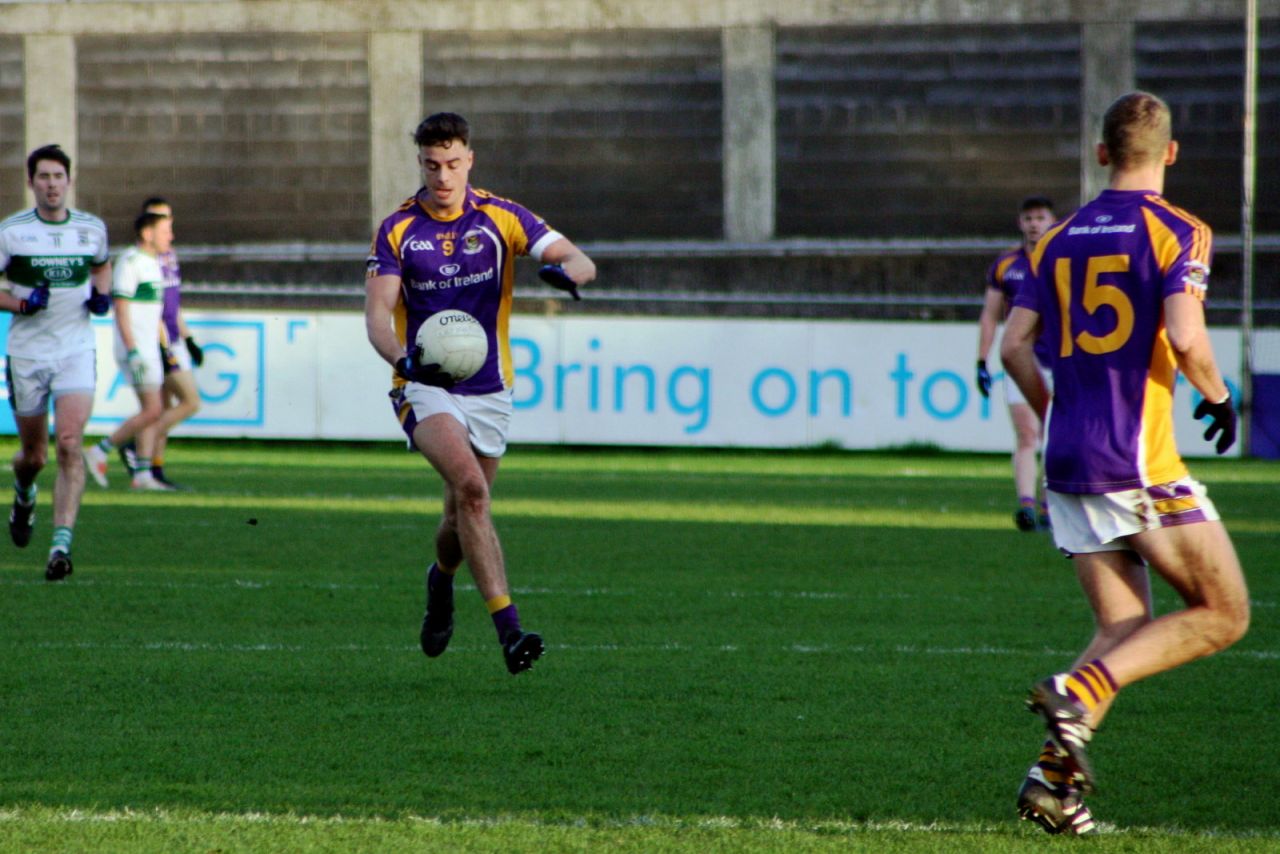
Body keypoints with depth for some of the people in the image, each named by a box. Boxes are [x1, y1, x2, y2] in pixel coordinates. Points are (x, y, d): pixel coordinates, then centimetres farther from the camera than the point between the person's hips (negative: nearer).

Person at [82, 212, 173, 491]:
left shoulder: (154, 263, 15)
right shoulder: (131, 261, -13)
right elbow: (121, 309, -18)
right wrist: (132, 352, -22)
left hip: (149, 349, 9)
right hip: (135, 349, -9)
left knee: (150, 411, 7)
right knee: (152, 410, -12)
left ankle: (142, 474, 9)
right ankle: (100, 452, -3)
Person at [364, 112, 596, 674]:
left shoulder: (501, 218, 0)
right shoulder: (397, 231, -3)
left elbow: (582, 263, -6)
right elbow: (377, 314, -10)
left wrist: (563, 269, -32)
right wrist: (403, 359, -32)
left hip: (488, 390, 3)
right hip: (424, 389, -3)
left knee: (464, 514, 11)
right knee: (470, 486, -26)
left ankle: (441, 579, 48)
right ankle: (508, 630, -31)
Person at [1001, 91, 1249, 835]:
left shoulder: (1059, 240, 12)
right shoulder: (1177, 232, -5)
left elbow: (1015, 345, 7)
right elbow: (1185, 337, -19)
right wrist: (1219, 397, 0)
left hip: (1067, 459, 7)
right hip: (1139, 459, -7)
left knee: (1126, 629, 13)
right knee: (1223, 615, 2)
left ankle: (1055, 774, -5)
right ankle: (1078, 694, -16)